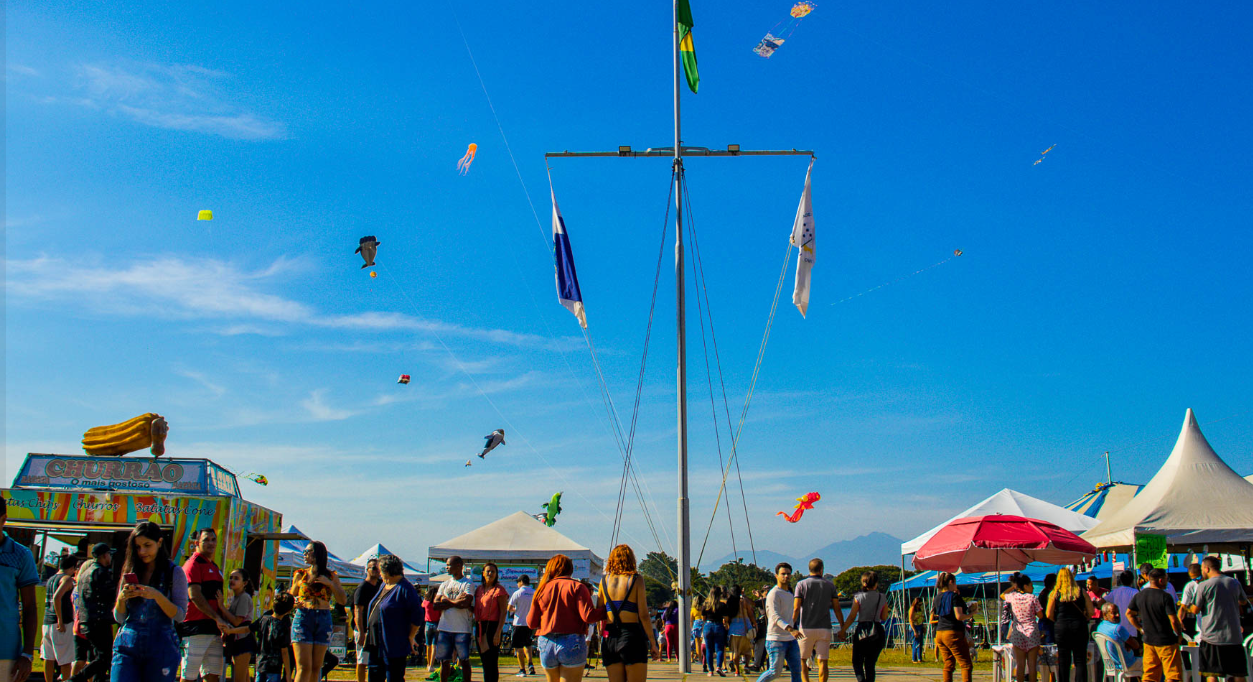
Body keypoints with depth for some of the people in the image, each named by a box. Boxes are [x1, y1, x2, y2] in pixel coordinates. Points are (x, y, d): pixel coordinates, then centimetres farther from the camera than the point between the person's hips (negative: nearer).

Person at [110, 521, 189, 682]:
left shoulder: (174, 573, 1)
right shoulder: (129, 573, 12)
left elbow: (180, 616, -5)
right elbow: (119, 618, 13)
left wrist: (157, 596, -19)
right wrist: (121, 599, -8)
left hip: (160, 646, -3)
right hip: (127, 644, 3)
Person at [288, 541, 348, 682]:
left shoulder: (332, 576, 8)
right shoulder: (300, 574, 8)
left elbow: (343, 600, 4)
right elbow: (291, 596, 17)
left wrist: (330, 583, -7)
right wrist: (295, 603, -6)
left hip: (324, 621, 2)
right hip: (303, 618, -2)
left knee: (316, 668, 6)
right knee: (304, 667, -11)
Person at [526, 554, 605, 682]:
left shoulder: (541, 590, 8)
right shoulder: (577, 587, -2)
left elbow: (531, 623, 9)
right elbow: (588, 616, -13)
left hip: (546, 645, 4)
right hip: (572, 645, -4)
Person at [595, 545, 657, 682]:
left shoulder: (604, 581, 8)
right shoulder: (636, 580, -2)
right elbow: (643, 615, -6)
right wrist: (653, 643, -1)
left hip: (609, 636, 4)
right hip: (632, 636, -4)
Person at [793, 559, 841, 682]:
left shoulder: (801, 584, 0)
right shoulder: (830, 585, 6)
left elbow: (796, 608, -8)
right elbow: (837, 608, 4)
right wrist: (842, 627, 11)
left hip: (806, 628, -1)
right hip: (824, 629, 1)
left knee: (802, 659, 10)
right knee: (822, 661, 3)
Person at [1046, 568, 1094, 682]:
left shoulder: (1054, 594, -1)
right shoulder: (1082, 592, 2)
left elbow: (1049, 614, -4)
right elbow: (1091, 611, 2)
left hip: (1061, 628, 0)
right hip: (1079, 627, 0)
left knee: (1063, 661, 6)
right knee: (1080, 661, 2)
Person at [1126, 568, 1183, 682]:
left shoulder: (1139, 595, 4)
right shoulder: (1165, 597, -15)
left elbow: (1129, 614, 11)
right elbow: (1173, 621, -18)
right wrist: (1179, 634, -1)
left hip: (1148, 640, 6)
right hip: (1166, 641, -6)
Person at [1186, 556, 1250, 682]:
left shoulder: (1203, 586, -9)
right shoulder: (1234, 583, 3)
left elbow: (1195, 610, -5)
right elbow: (1243, 602, 22)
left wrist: (1190, 606, 15)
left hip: (1211, 637, -3)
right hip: (1234, 637, 4)